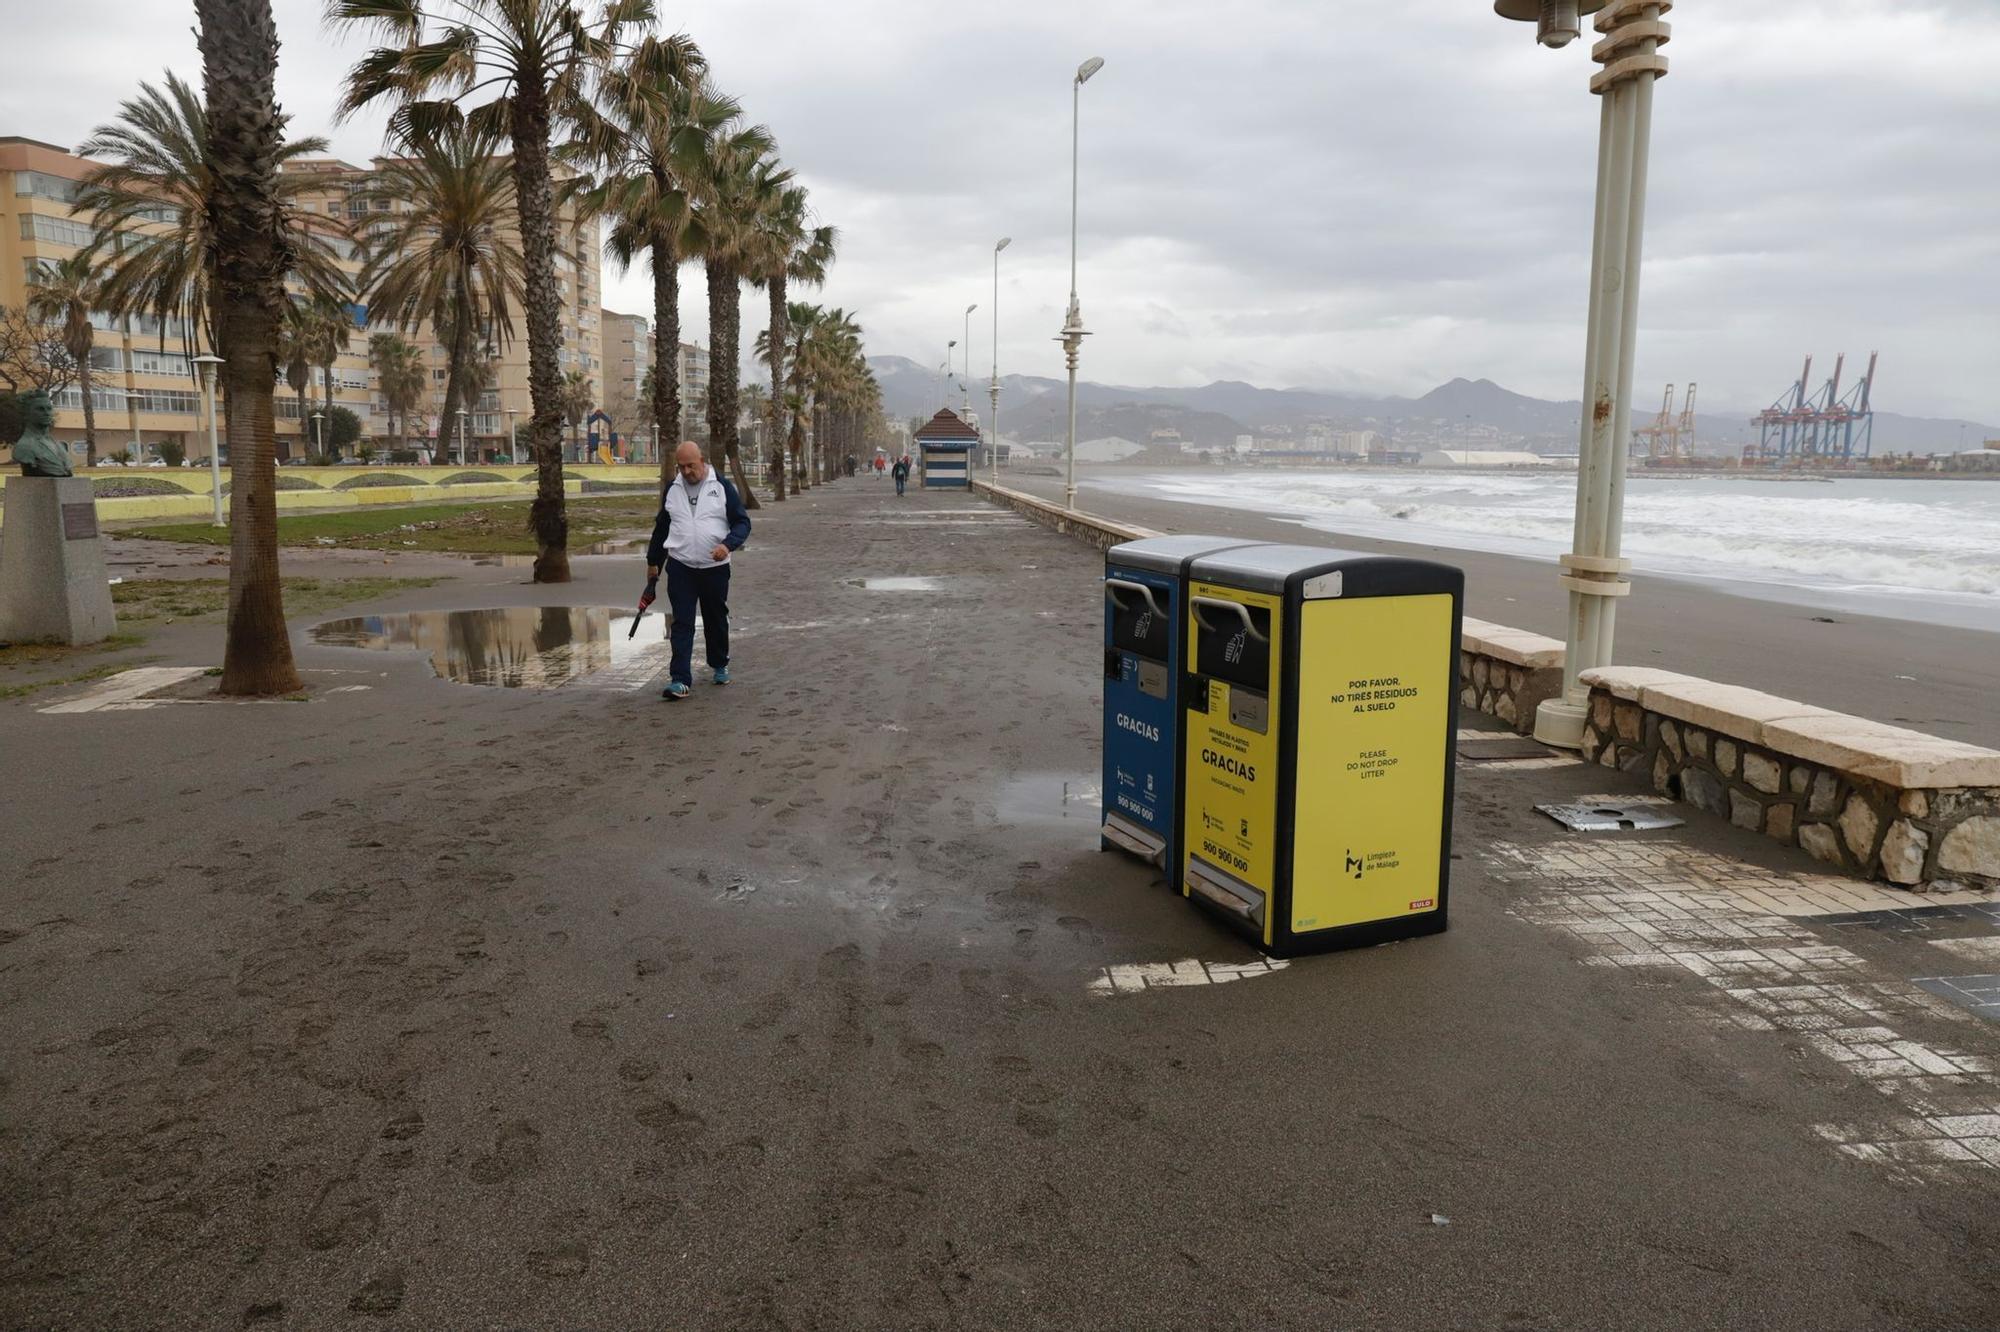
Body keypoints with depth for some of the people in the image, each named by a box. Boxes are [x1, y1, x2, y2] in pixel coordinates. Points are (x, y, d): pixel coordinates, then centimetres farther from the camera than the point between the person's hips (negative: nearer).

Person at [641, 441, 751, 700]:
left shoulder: (722, 487, -2)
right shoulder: (672, 489, 7)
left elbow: (742, 522, -4)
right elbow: (661, 527, 17)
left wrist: (728, 545, -22)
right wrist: (653, 563, 19)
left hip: (715, 567, -1)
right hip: (680, 567, 1)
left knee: (716, 620, 13)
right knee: (682, 624, -6)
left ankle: (720, 665, 35)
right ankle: (680, 680, -9)